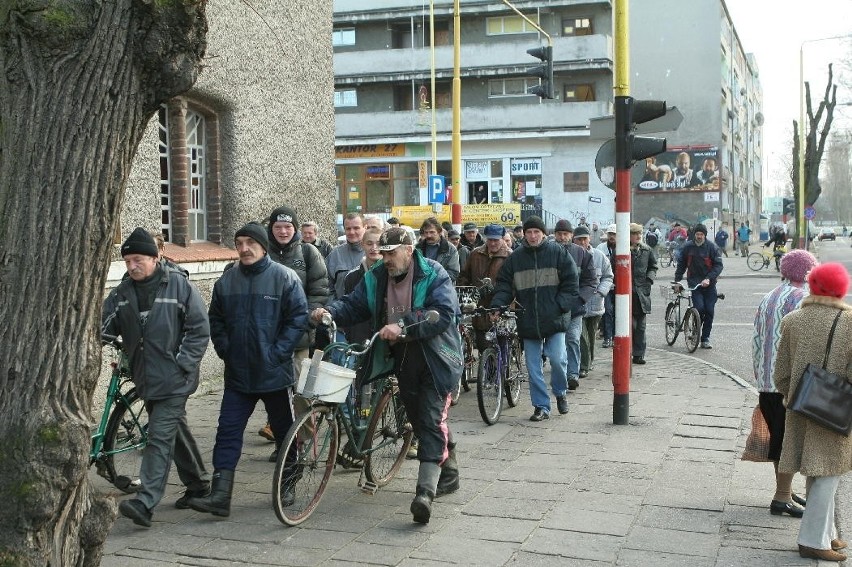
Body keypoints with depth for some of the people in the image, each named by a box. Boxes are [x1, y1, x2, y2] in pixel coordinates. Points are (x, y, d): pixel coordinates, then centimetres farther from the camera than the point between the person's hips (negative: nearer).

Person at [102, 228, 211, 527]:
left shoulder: (179, 284, -8)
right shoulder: (122, 293, 7)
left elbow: (200, 328, -8)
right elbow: (104, 325, 5)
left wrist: (182, 363, -13)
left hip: (174, 378, -6)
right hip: (145, 377, 6)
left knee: (160, 437, -11)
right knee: (175, 431, 18)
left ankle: (146, 502, -13)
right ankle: (198, 484, 33)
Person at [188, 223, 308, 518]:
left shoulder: (285, 277, -8)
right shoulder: (227, 280, 5)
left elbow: (299, 317, -9)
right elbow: (216, 319, 14)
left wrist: (278, 352, -14)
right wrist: (225, 349, 1)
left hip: (275, 372, -3)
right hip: (237, 373, 3)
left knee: (284, 431, 11)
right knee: (228, 431, -2)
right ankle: (221, 495, -1)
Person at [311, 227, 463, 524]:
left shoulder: (433, 275, -12)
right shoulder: (376, 278, 5)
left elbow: (443, 314, -23)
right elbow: (353, 304, 2)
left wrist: (404, 326, -33)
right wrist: (330, 311, -20)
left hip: (434, 358, -6)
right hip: (402, 358, 7)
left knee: (431, 421, -15)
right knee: (418, 419, 15)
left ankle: (425, 492, -20)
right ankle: (448, 474, 34)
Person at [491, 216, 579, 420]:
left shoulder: (558, 253, 1)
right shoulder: (515, 258, 7)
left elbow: (571, 283, 1)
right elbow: (504, 286, 7)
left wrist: (561, 305, -10)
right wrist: (496, 305, -9)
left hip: (554, 319, -2)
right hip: (528, 321, 3)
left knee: (557, 358, -9)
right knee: (533, 366, 5)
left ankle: (560, 393, 21)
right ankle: (541, 407, 15)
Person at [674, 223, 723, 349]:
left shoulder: (712, 247, -2)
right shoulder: (688, 247, 4)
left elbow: (718, 265, -6)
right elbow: (681, 264, 14)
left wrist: (709, 279, -18)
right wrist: (677, 280, 6)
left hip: (709, 284, 0)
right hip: (694, 282, 0)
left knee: (709, 311, -2)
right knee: (699, 308, -17)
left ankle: (705, 339, 11)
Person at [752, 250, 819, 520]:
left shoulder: (767, 299, 13)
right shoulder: (802, 299, -11)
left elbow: (756, 340, 14)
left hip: (766, 383, 8)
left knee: (778, 436, 16)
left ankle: (784, 490, 26)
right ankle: (782, 497, 0)